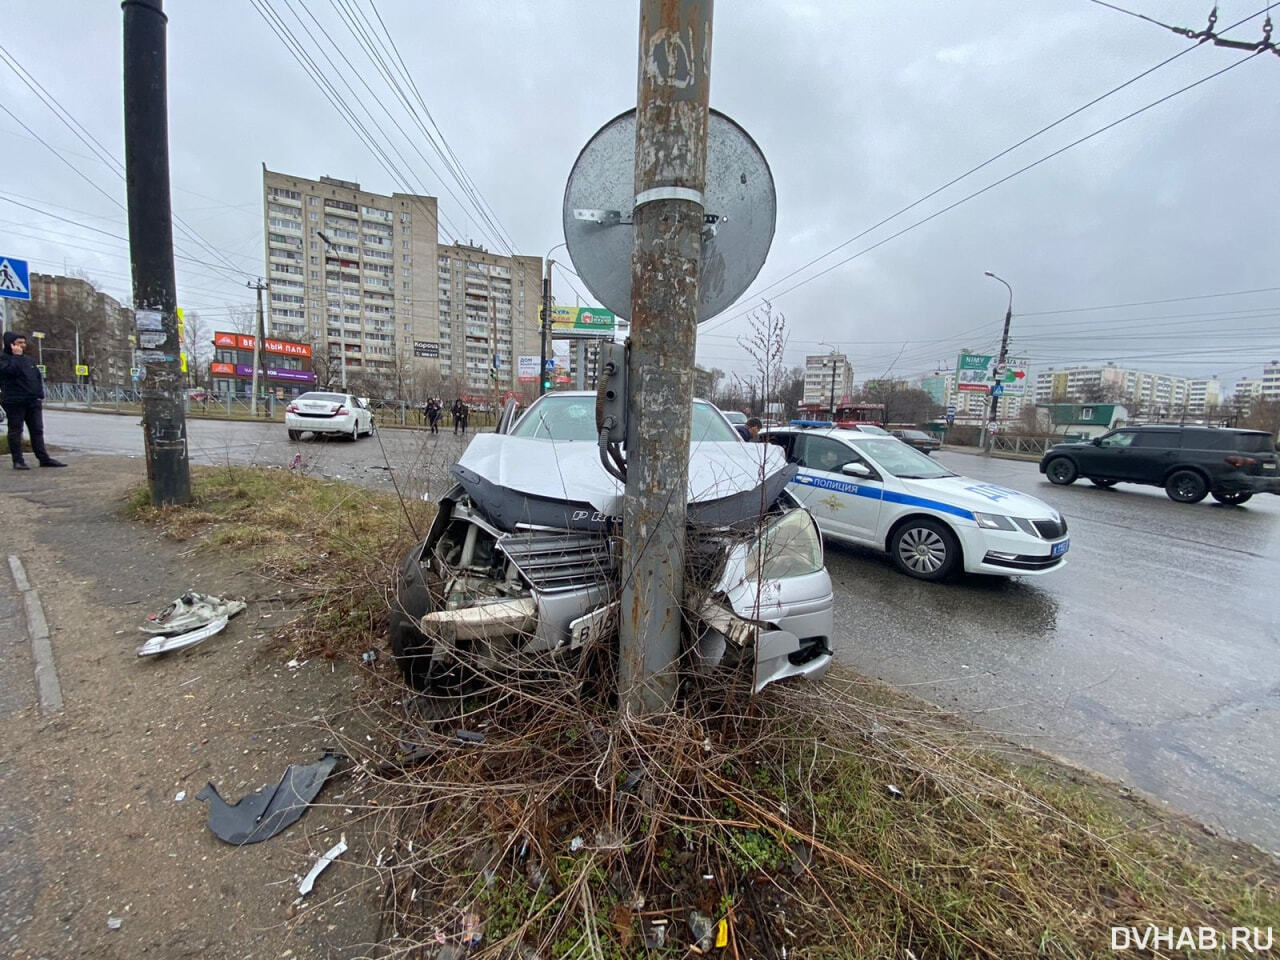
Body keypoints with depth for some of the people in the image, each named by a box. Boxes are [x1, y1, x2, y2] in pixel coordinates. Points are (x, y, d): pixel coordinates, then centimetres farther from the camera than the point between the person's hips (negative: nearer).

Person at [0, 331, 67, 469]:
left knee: (37, 430, 5)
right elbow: (12, 370, -23)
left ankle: (44, 458, 7)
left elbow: (38, 376, 18)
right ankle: (18, 460, 4)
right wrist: (16, 356, -14)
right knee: (15, 431, 0)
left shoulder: (28, 359, 17)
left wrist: (40, 394, 8)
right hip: (15, 402, -5)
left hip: (33, 401, 6)